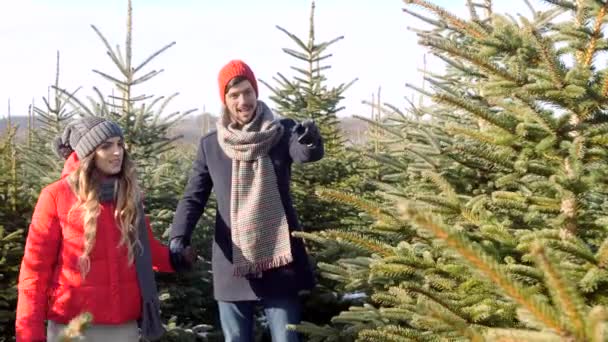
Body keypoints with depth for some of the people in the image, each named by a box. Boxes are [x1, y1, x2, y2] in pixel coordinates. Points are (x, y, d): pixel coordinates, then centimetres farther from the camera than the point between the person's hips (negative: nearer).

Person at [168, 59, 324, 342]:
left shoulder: (281, 132, -1)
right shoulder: (210, 145, 4)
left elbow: (306, 153, -22)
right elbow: (194, 197, 3)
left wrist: (311, 142, -46)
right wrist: (178, 236, -15)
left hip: (279, 260, -1)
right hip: (232, 265, 2)